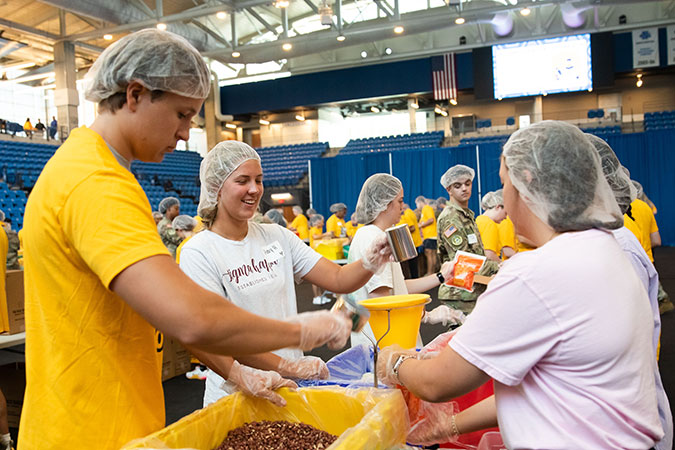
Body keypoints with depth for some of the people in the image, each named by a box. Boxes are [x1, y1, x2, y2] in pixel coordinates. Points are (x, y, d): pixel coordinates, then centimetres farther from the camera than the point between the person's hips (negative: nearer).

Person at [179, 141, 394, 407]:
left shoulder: (278, 237, 2)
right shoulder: (198, 253, -13)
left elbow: (338, 280, -3)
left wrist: (370, 260, -23)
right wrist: (291, 367, -19)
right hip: (234, 396, -4)